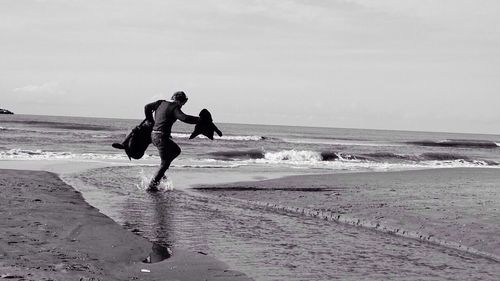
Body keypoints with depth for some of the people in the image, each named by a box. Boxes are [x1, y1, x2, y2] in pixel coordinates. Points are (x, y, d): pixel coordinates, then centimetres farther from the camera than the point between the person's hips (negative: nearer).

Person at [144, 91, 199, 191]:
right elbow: (185, 118, -25)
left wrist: (151, 122, 27)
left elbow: (147, 107, 19)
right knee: (165, 163, 3)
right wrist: (199, 119, -15)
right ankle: (152, 185, 2)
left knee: (176, 150, 25)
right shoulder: (174, 108, -12)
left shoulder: (160, 103, 11)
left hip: (154, 135, 9)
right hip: (162, 137, -9)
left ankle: (161, 171, 22)